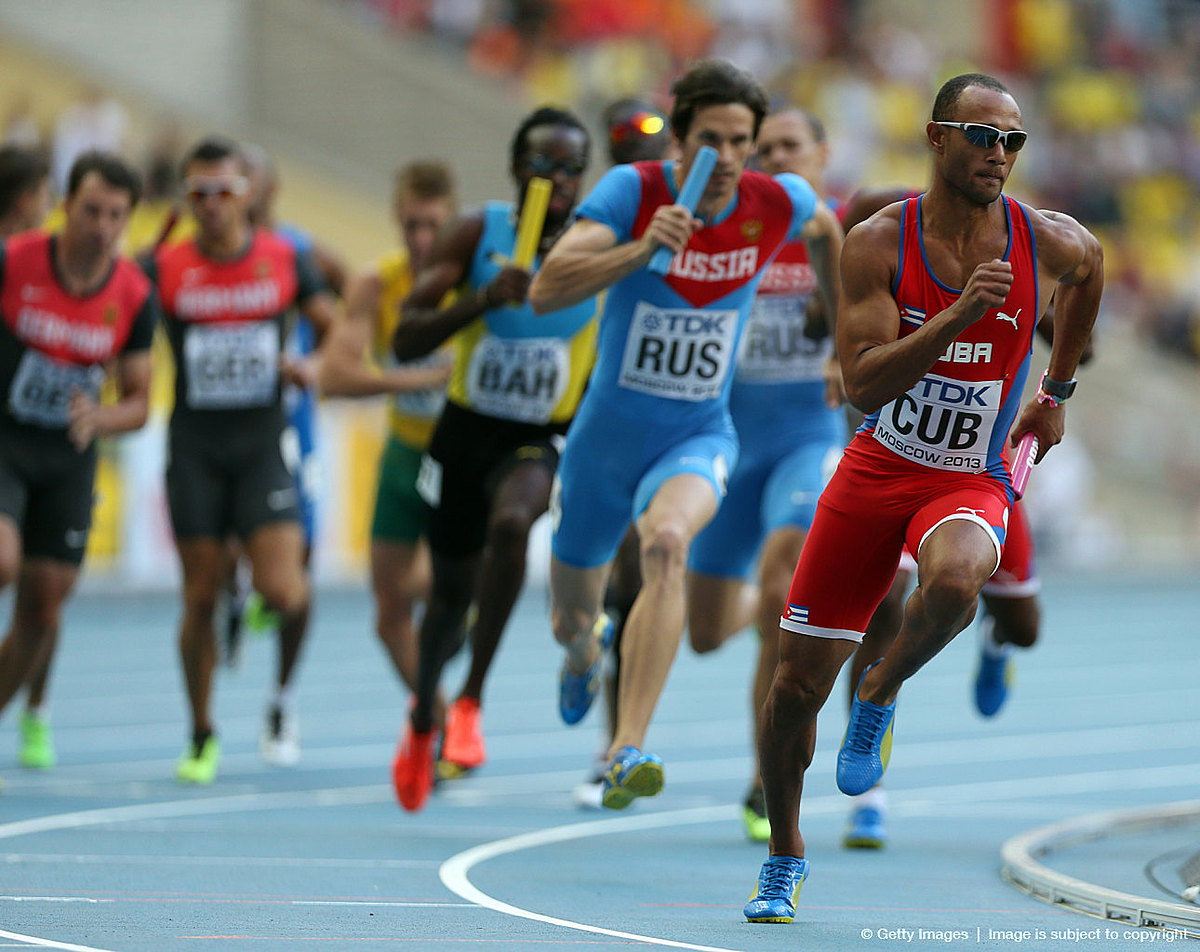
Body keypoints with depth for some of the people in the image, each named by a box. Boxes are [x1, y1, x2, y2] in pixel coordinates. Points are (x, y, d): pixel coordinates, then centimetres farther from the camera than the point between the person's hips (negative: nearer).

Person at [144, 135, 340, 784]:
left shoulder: (285, 260, 1)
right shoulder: (165, 269, -1)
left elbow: (337, 329, 10)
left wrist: (314, 368, -6)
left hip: (264, 443, 0)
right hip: (195, 445, 0)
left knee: (282, 589, -15)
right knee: (200, 596, 2)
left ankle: (283, 692, 15)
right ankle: (202, 737, 18)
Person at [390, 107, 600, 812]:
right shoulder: (477, 234, -10)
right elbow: (407, 341, -14)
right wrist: (482, 299, -29)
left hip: (547, 439, -1)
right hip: (467, 429, 1)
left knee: (510, 521, -35)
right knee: (452, 590, 14)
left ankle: (471, 701, -24)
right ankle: (424, 717, 45)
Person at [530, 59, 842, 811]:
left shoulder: (777, 203, -11)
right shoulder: (633, 191, -18)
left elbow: (828, 228, 16)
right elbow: (545, 292, -28)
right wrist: (642, 249, -40)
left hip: (697, 439, -1)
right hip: (607, 436, 1)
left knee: (667, 542, -36)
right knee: (572, 620, 17)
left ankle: (628, 754, -41)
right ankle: (585, 654, 60)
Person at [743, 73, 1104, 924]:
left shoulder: (1050, 244, -9)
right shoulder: (878, 244, -14)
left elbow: (1090, 270, 17)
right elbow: (863, 383, -22)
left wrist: (1058, 390, 23)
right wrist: (960, 313, -33)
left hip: (972, 482, -1)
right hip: (877, 468, 1)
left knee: (953, 582, -38)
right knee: (799, 681, 4)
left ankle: (883, 693, -6)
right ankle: (785, 855, 29)